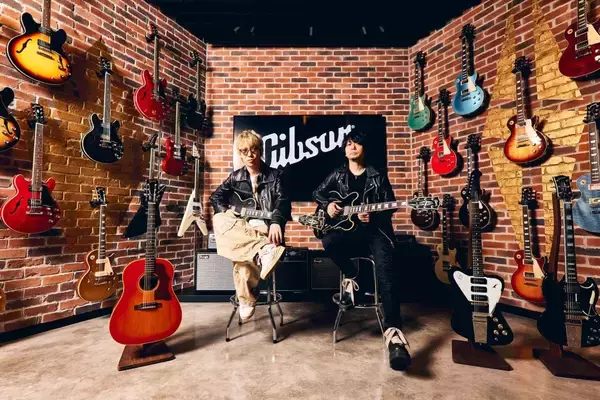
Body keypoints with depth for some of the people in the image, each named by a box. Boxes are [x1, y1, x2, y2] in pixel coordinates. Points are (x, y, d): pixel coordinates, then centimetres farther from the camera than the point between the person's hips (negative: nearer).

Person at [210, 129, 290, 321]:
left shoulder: (274, 175, 7)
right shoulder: (235, 176, 18)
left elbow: (283, 202, -8)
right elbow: (215, 197, 20)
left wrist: (276, 222, -31)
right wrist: (228, 215, -2)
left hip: (264, 227, -3)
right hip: (240, 228, 4)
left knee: (243, 250, -37)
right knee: (219, 220, -32)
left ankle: (246, 298, -20)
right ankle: (264, 249, -45)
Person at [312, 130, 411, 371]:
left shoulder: (378, 177, 8)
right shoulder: (338, 175, 15)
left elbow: (390, 207, 4)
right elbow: (317, 193, 20)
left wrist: (373, 217, -17)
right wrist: (327, 205, -2)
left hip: (375, 229, -2)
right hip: (349, 230, 2)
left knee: (386, 268, -31)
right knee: (328, 242, -33)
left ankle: (393, 331, -39)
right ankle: (351, 278, -5)